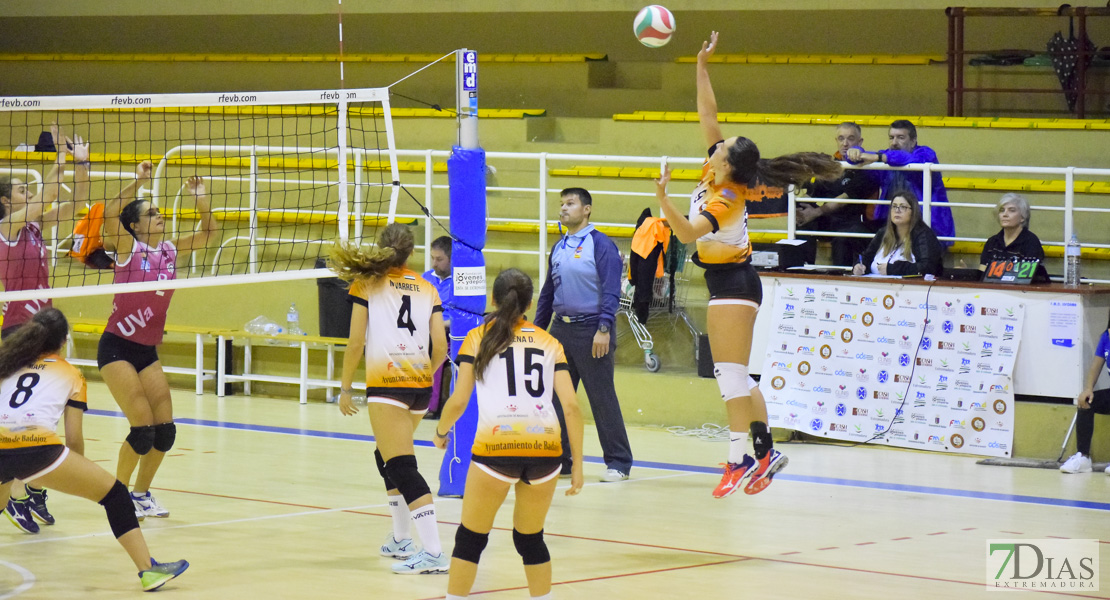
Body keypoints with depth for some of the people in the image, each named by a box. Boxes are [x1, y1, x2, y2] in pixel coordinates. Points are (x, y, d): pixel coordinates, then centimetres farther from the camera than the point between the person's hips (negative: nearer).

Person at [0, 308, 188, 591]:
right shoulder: (70, 374, 21)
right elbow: (74, 438, 16)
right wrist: (80, 477, 33)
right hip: (36, 447, -3)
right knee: (114, 493, 12)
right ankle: (148, 569, 5)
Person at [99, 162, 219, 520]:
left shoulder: (170, 250, 6)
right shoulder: (129, 248, -9)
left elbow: (209, 233, 12)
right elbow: (109, 214, -27)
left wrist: (201, 199, -3)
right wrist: (137, 182, -31)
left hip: (147, 351, 6)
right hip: (116, 347, -6)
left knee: (165, 430, 1)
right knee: (143, 429, -13)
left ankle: (141, 494, 20)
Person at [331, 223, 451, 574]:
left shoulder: (367, 284, 4)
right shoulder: (426, 289, 13)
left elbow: (355, 342, -2)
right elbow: (440, 346, 5)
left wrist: (345, 388, 4)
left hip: (386, 384, -5)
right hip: (421, 388, 5)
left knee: (403, 469, -10)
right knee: (388, 458, 26)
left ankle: (434, 552, -20)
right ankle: (401, 540, 30)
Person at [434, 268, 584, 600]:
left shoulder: (478, 338, 12)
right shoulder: (549, 343, 16)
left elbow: (458, 401, 4)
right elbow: (571, 405, 7)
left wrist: (441, 432, 24)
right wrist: (577, 463, 10)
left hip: (496, 447, -2)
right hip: (545, 447, 2)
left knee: (470, 538, 11)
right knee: (531, 539, 20)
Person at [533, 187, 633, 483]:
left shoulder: (600, 244, -7)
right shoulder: (558, 248, 15)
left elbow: (611, 290, -13)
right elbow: (548, 293, 22)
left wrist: (604, 328, -20)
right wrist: (537, 330, 18)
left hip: (591, 330, -7)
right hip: (560, 330, 7)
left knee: (603, 399, -3)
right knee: (556, 397, 8)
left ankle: (618, 462, 5)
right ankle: (559, 458, 16)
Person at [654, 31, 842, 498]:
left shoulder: (726, 199, -22)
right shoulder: (717, 171, -1)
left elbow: (686, 233, -32)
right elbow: (707, 114, 6)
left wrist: (663, 198, -43)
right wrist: (702, 65, 3)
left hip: (732, 284, -10)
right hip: (729, 282, 10)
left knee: (731, 373, -12)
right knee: (732, 375, 12)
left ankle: (741, 459, -14)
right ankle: (764, 452, 14)